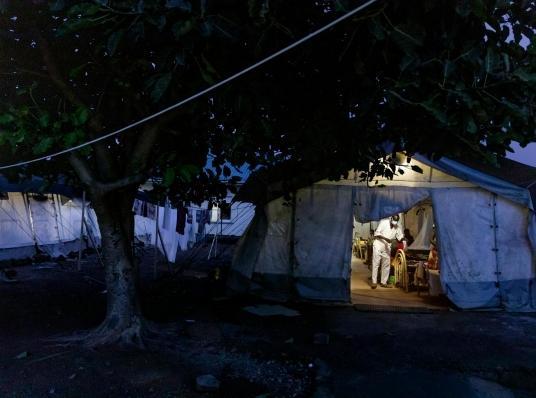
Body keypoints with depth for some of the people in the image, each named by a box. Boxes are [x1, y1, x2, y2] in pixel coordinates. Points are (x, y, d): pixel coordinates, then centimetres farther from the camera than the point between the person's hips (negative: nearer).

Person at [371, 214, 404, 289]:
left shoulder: (397, 227, 3)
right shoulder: (384, 222, -10)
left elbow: (400, 238, 2)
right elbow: (377, 233, -14)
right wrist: (386, 238, -24)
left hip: (387, 247, 5)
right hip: (378, 245, -5)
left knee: (386, 265, 6)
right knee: (376, 264, -5)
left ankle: (384, 282, 14)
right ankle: (374, 282, -2)